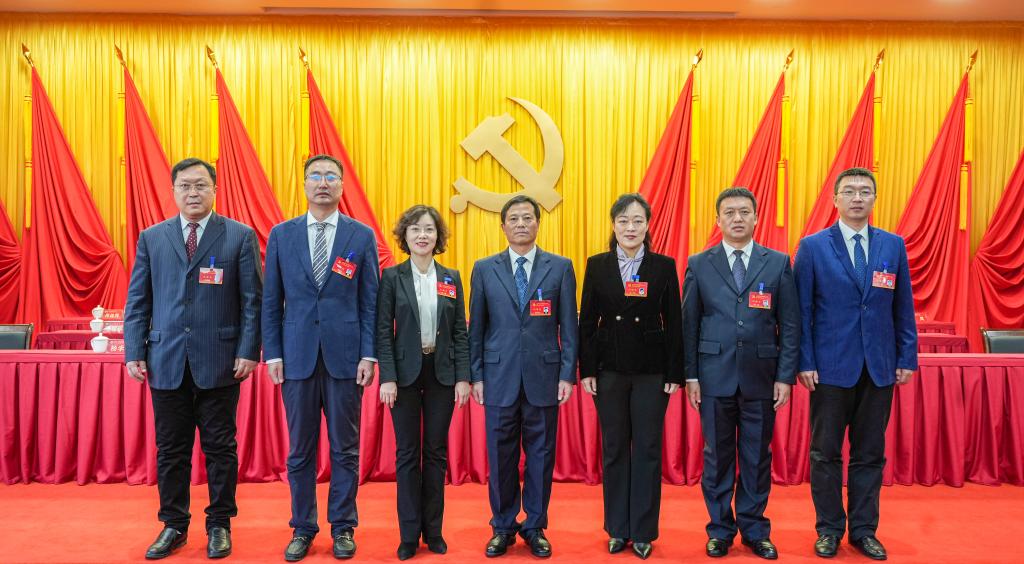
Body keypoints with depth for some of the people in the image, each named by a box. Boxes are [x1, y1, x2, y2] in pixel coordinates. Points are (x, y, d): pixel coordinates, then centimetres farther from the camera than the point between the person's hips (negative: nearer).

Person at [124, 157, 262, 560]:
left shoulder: (240, 236, 1)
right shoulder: (151, 238, 9)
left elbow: (252, 300, -2)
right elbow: (138, 300, 9)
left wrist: (248, 351, -8)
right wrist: (135, 352, 1)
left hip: (219, 361, -2)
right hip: (166, 361, 3)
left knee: (220, 448, 7)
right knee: (170, 449, 11)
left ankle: (219, 525, 22)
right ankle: (174, 525, 26)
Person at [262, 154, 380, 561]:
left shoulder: (362, 236, 2)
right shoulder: (281, 234, 6)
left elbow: (370, 301, 2)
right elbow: (271, 301, 7)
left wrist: (368, 355, -4)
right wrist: (272, 353, 0)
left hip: (345, 356, -1)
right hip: (297, 356, 1)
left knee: (345, 448, 8)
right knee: (300, 450, 9)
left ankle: (342, 528, 22)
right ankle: (302, 528, 24)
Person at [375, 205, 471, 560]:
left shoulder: (451, 278, 5)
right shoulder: (392, 277, -1)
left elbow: (460, 332, 4)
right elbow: (383, 331, -4)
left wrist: (463, 377, -2)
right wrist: (387, 378, -11)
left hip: (442, 372, 2)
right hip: (405, 372, -2)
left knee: (436, 452, 9)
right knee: (407, 453, 5)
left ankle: (433, 530, 21)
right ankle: (409, 534, 16)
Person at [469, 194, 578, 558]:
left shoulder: (560, 267, 3)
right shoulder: (484, 269, 6)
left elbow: (569, 326, 2)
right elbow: (476, 327, 6)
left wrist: (568, 374, -3)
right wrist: (475, 375, 2)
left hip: (543, 377, 0)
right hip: (499, 377, 1)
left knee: (541, 456, 8)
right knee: (501, 456, 8)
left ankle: (535, 527, 25)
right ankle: (503, 527, 25)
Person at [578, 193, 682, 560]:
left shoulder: (664, 266, 0)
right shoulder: (597, 265, 1)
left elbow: (674, 324, 0)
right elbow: (587, 322, 2)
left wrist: (675, 373, -3)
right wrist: (587, 370, -2)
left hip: (651, 371, -1)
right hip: (609, 370, 1)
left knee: (647, 450, 6)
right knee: (614, 449, 10)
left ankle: (643, 531, 19)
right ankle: (617, 528, 24)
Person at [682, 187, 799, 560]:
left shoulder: (778, 263, 4)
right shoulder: (699, 265, 3)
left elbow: (790, 324, 3)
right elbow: (689, 324, 3)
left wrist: (786, 375, -3)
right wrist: (690, 375, -1)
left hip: (760, 375, 1)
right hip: (715, 375, 0)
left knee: (757, 456, 10)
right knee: (717, 455, 8)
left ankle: (754, 529, 26)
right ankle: (720, 530, 23)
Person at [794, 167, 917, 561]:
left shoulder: (894, 245, 6)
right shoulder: (813, 246, -1)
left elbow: (903, 307, 9)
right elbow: (802, 310, -2)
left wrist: (907, 358, 4)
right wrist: (805, 362, -7)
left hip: (880, 367, 3)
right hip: (831, 366, -2)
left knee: (870, 453, 11)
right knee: (825, 453, 6)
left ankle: (864, 530, 24)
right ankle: (829, 529, 21)